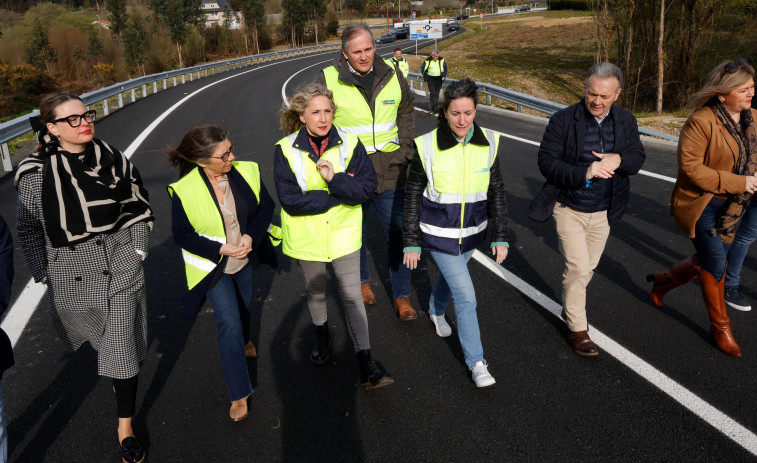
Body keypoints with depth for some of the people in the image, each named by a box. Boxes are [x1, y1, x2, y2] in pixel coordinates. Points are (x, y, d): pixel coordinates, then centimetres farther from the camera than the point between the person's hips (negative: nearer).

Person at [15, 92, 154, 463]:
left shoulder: (111, 158, -6)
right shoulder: (37, 174, -12)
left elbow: (138, 206, 6)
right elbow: (27, 228, 1)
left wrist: (139, 248, 0)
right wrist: (44, 273, 1)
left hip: (121, 265, 0)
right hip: (72, 274, 0)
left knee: (123, 346, 1)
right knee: (97, 336, 22)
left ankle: (125, 426, 18)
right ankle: (119, 374, 58)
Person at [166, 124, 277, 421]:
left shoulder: (247, 171, -15)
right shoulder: (184, 190, -24)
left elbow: (266, 205, -4)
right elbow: (181, 234, -15)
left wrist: (252, 235, -20)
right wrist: (221, 249, -24)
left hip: (243, 259, 4)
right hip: (211, 266, -4)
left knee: (244, 306, 26)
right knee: (229, 323, -8)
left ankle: (243, 341, 62)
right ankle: (239, 394, 6)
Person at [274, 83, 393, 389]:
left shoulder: (349, 144, -10)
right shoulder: (286, 150, -14)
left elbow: (367, 186, -16)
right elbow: (290, 200, -22)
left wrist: (334, 179, -32)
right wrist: (341, 193, -21)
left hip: (343, 234, 0)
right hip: (307, 237, 1)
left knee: (352, 296, 3)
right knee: (315, 292, 22)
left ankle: (366, 366, 11)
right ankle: (322, 337, 50)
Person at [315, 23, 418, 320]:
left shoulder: (393, 77, 2)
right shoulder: (327, 80, -8)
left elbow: (406, 113, 15)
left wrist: (404, 151, 5)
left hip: (390, 173, 2)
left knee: (398, 234, 7)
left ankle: (401, 296, 24)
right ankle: (362, 280, 43)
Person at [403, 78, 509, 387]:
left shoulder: (489, 144, -9)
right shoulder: (428, 146, -17)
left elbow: (496, 193, 0)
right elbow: (413, 197, -8)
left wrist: (500, 237, -2)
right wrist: (411, 242, -6)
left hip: (472, 232, 4)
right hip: (438, 234, -4)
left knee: (451, 276, 27)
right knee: (466, 297, -5)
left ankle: (436, 310, 59)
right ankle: (476, 362, 12)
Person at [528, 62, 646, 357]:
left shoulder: (626, 121, -1)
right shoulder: (563, 120, -14)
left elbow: (638, 158, 4)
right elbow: (546, 162, -17)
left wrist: (619, 159, -20)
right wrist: (584, 172, -30)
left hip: (603, 212, 5)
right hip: (569, 209, -4)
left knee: (587, 268, 17)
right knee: (578, 268, -6)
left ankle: (570, 308, 40)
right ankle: (578, 329, 11)